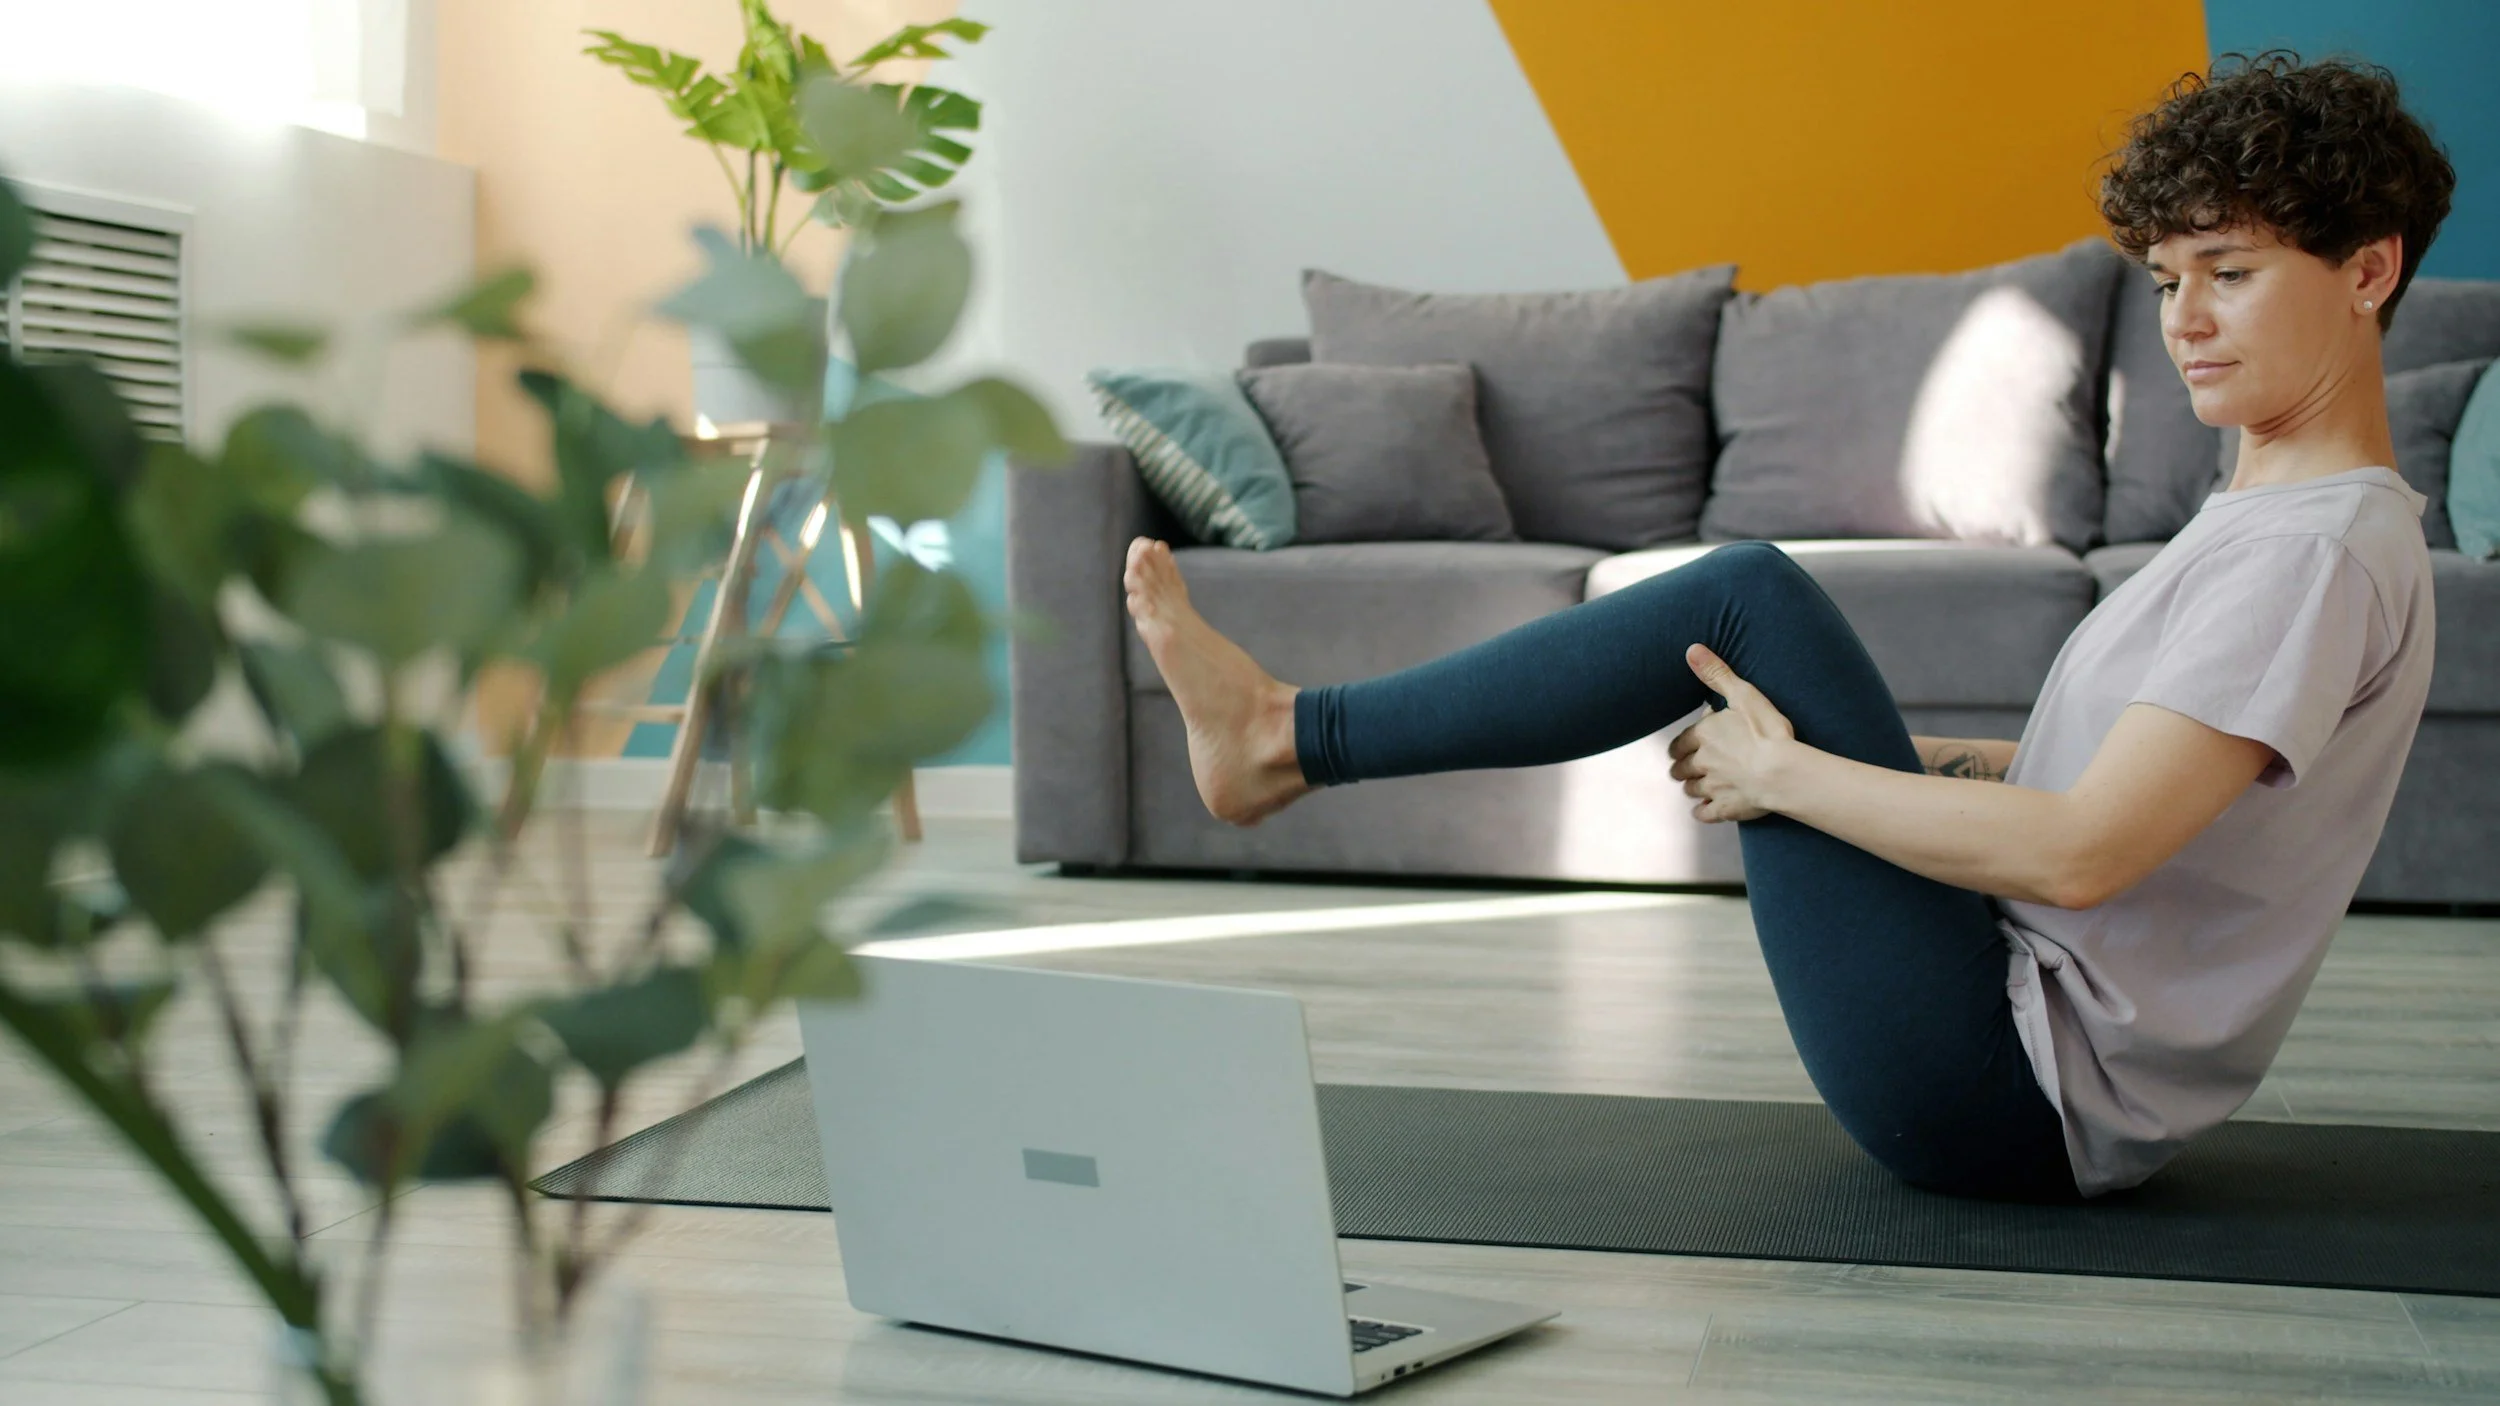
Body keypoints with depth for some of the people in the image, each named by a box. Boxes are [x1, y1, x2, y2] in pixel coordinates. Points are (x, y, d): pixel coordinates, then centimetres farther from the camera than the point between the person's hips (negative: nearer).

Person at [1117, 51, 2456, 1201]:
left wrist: (1784, 773, -17)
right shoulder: (2263, 514, 13)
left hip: (2017, 1101, -10)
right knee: (1753, 607, 14)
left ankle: (1287, 735, -3)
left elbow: (2080, 852, -27)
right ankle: (1287, 740, 16)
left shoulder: (2321, 553, -18)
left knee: (1750, 597, -12)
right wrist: (1881, 752, 10)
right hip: (2027, 1081, 10)